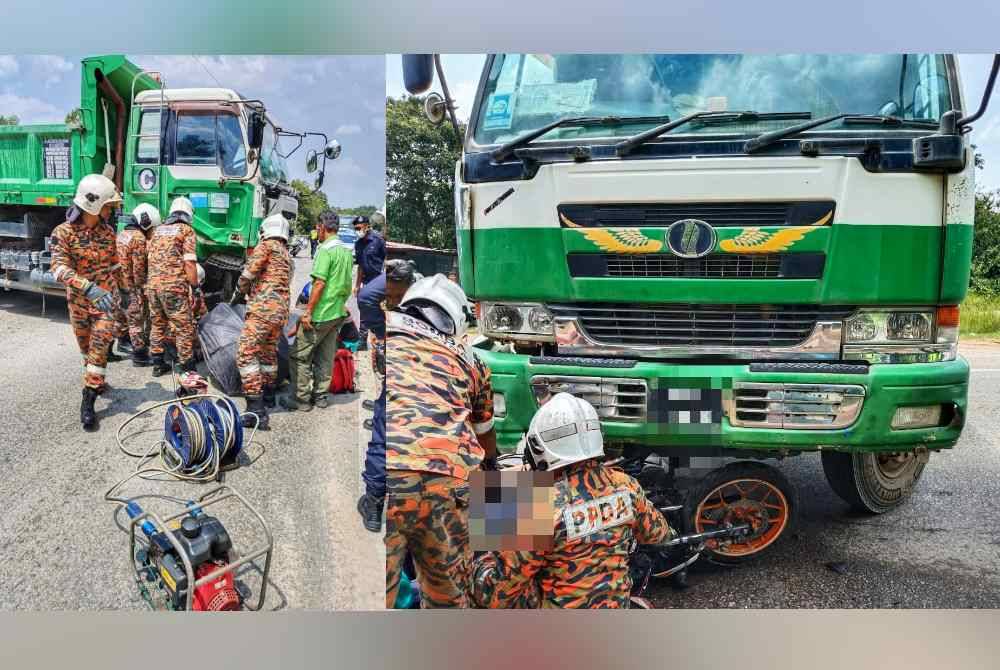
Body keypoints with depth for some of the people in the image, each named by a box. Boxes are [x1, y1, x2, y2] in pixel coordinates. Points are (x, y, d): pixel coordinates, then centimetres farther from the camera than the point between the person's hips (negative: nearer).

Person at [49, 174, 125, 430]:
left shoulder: (108, 232, 0)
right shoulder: (63, 232, -11)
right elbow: (59, 268, -24)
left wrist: (119, 291, 20)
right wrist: (89, 288, -38)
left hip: (106, 301, 1)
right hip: (79, 301, -1)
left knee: (99, 348, -9)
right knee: (86, 348, 16)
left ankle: (88, 402, -8)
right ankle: (96, 381, 40)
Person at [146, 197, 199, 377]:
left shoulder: (158, 230, 17)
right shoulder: (186, 230, -1)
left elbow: (150, 258, 23)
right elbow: (189, 262, -9)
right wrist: (194, 285, -4)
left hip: (152, 284, 7)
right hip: (174, 286, -6)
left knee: (157, 325, 17)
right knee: (184, 328, 0)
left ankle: (157, 364, 23)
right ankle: (186, 367, 3)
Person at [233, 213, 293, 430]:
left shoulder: (267, 245, -2)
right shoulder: (287, 255, 23)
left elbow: (249, 273, -7)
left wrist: (238, 293, 12)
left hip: (263, 307, -9)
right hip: (281, 311, 9)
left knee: (246, 354, -13)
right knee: (269, 352, 25)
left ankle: (256, 410, -21)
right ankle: (268, 397, 41)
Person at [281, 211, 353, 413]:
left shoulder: (325, 249, -15)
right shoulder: (346, 251, 11)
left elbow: (319, 283, -21)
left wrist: (308, 311, -18)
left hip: (320, 313, -9)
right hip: (338, 313, 9)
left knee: (299, 355, 1)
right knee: (325, 357, 15)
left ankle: (300, 399, 4)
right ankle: (320, 395, 22)